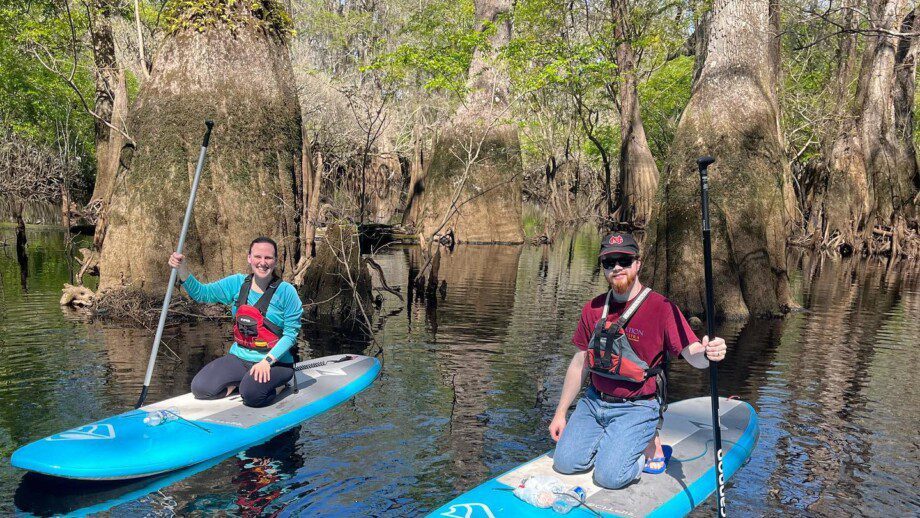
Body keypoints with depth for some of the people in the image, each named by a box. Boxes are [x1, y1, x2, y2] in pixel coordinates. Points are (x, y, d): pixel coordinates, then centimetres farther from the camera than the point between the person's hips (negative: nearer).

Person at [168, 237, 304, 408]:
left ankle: (279, 385, 0)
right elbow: (201, 293, 0)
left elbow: (291, 334, -11)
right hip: (239, 358, 5)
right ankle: (244, 381, 11)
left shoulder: (286, 291, -10)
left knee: (251, 395, -31)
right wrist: (182, 269, -17)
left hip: (275, 361, -5)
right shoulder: (237, 283, 4)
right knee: (200, 388, -10)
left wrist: (267, 361, -21)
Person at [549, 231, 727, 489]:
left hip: (636, 408, -5)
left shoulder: (662, 308, -12)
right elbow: (581, 362, 8)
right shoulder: (594, 308, 1)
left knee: (609, 476, -16)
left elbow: (693, 355, -19)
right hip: (594, 401, 5)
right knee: (564, 463, -4)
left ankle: (648, 443, 12)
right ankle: (610, 440, 21)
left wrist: (707, 353, -45)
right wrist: (560, 413, 10)